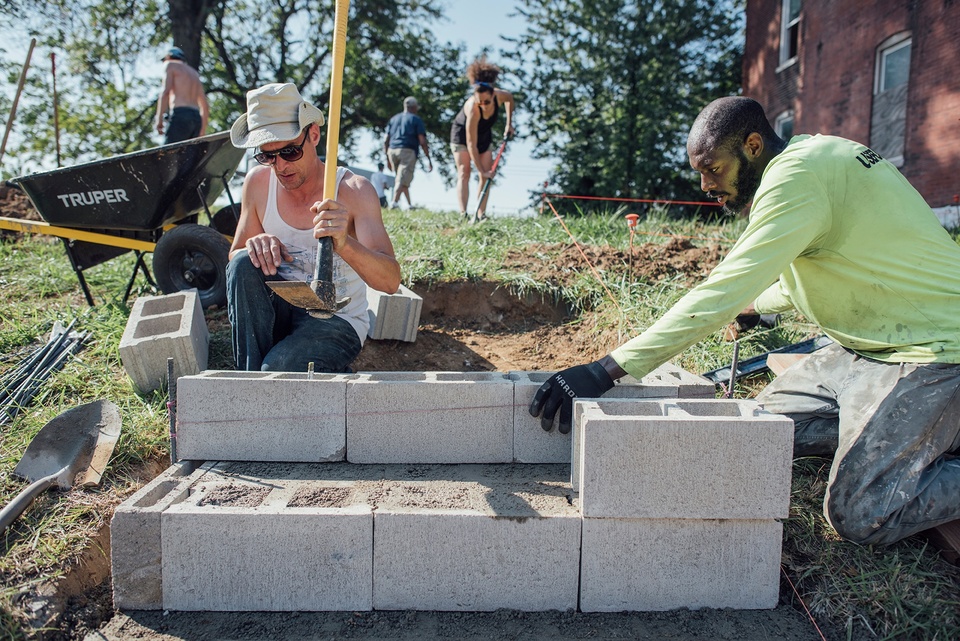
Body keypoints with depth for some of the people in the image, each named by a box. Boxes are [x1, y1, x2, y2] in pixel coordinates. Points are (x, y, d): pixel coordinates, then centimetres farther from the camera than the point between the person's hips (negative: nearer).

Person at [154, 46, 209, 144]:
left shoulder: (170, 65, 11)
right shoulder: (194, 73, 30)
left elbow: (165, 91, -8)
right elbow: (205, 107, 27)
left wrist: (159, 119, -12)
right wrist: (202, 132, 31)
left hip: (180, 116, -7)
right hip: (196, 119, 7)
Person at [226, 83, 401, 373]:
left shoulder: (354, 190, -17)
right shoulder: (258, 182, -5)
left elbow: (390, 281, -28)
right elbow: (235, 256, 4)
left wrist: (344, 243, -48)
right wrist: (255, 248, -21)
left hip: (337, 321, -4)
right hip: (283, 313, 4)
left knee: (279, 369, -31)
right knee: (244, 264, -24)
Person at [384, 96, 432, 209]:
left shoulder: (393, 119, 21)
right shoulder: (416, 120, 6)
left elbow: (386, 140, 16)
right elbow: (422, 141, -3)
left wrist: (388, 159, 21)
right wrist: (428, 159, 0)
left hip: (392, 151, 6)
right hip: (408, 151, -5)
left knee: (403, 178, 18)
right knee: (403, 180, -13)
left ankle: (409, 204, 22)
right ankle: (395, 202, -28)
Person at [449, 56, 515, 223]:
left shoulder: (500, 95, -27)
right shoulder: (473, 109, -40)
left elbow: (510, 98, 3)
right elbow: (471, 144, -36)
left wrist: (509, 123, -1)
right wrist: (481, 170, -34)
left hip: (484, 136, 5)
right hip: (462, 135, -5)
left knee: (486, 175, -4)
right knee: (464, 173, -16)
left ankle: (481, 215, -5)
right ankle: (463, 214, -25)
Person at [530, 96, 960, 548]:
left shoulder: (796, 178, -24)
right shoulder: (813, 158, 8)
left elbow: (721, 295, -31)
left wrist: (606, 370, -31)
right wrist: (759, 302, 35)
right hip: (872, 341, 10)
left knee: (858, 515, -15)